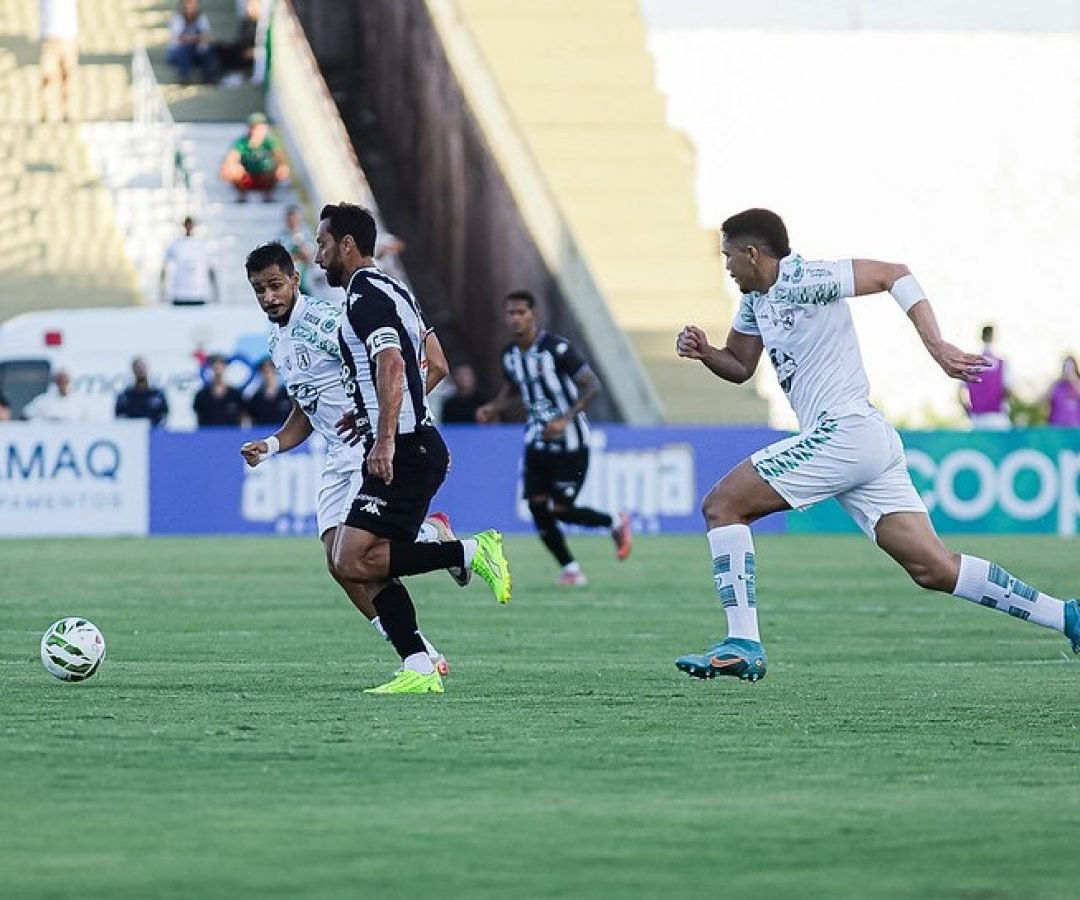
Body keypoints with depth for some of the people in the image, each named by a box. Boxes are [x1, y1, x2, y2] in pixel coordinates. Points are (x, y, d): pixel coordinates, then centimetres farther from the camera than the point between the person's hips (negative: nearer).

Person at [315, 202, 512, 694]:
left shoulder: (364, 295, -10)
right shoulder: (394, 290, 20)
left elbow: (392, 363, -24)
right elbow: (428, 363, 30)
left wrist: (385, 439, -31)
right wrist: (369, 413, 32)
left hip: (403, 451, -10)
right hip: (421, 445, 10)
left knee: (353, 561, -15)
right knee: (373, 568, 6)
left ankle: (471, 552, -14)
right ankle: (419, 669, -1)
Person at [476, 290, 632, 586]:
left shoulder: (557, 348, -17)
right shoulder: (510, 354, 3)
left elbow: (592, 386, -16)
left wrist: (565, 419, -26)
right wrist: (494, 408, 2)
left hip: (569, 442, -6)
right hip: (536, 441, 6)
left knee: (560, 509, -8)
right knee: (538, 506, -5)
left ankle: (615, 523, 20)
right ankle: (570, 569, 9)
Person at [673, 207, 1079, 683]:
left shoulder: (801, 281, -10)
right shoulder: (756, 298, 19)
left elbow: (893, 274, -14)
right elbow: (739, 366, 29)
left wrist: (937, 346, -21)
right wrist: (703, 351, 7)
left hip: (843, 431, -10)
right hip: (872, 443, 10)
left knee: (721, 506, -5)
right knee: (936, 569, 3)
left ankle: (742, 644, -10)